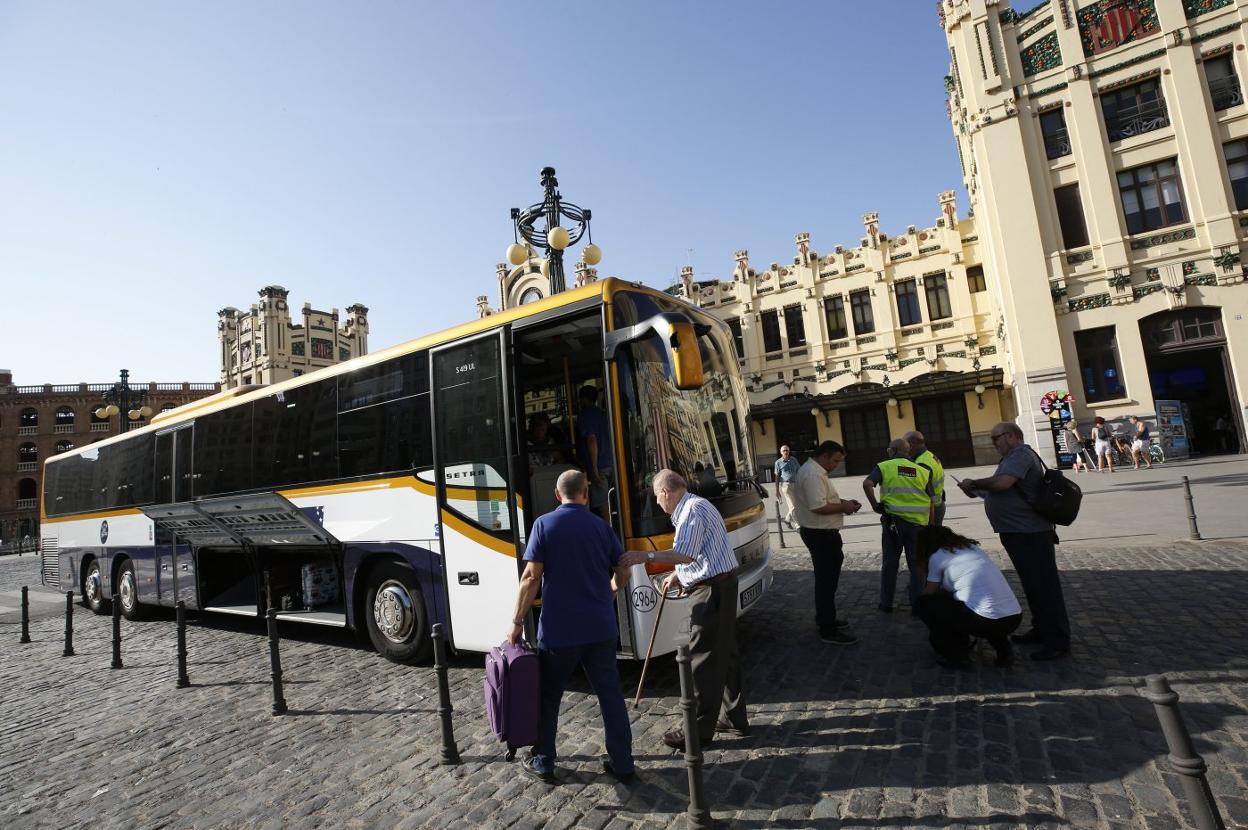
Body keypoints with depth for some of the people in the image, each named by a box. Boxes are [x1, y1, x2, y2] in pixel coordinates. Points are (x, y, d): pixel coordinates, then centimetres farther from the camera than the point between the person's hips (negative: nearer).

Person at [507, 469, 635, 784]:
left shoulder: (544, 524, -7)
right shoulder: (601, 526, 3)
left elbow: (532, 577, -13)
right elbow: (623, 573, 7)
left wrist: (517, 621, -5)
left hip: (559, 628, -3)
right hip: (601, 627, 3)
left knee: (548, 696, 16)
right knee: (610, 694, 14)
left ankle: (543, 763, 28)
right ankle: (622, 764, 22)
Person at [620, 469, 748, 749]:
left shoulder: (692, 510, -17)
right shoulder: (694, 505, 15)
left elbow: (685, 554, -28)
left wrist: (647, 556, -31)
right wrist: (677, 575, 21)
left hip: (712, 590, -11)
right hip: (721, 584, 11)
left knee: (703, 660, -2)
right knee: (725, 652, 18)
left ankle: (699, 730, 8)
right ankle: (734, 717, 30)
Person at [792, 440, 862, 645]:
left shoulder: (814, 470, 13)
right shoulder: (812, 474, -22)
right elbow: (818, 507, -29)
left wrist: (842, 501, 9)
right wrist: (843, 507, -15)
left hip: (821, 532, 11)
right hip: (820, 534, -11)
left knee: (827, 578, 21)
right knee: (826, 580, -4)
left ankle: (824, 618, 35)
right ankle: (828, 630, 5)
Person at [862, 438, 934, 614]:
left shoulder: (884, 466, 1)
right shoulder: (923, 471, 9)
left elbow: (867, 483, -17)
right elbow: (931, 502, 7)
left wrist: (874, 504, -5)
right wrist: (929, 526, 14)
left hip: (893, 520, -1)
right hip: (918, 523, 2)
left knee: (890, 563, 10)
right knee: (916, 564, 12)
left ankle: (886, 603, 18)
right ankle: (917, 605, 16)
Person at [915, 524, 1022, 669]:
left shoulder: (937, 556, 3)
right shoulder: (973, 547, 22)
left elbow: (929, 595, 13)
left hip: (985, 622, -7)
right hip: (1015, 618, 7)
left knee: (924, 604, 8)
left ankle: (957, 656, 8)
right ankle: (1003, 649, 22)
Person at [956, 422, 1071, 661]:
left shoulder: (1020, 454, -14)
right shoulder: (1014, 457, 19)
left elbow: (1002, 482, -28)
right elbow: (1002, 492, 20)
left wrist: (974, 483, -14)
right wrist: (976, 491, 7)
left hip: (1029, 533, -11)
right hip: (1019, 532, 11)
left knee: (1044, 585, -3)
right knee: (1033, 585, 19)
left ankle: (1058, 640, 5)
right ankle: (1042, 630, 31)